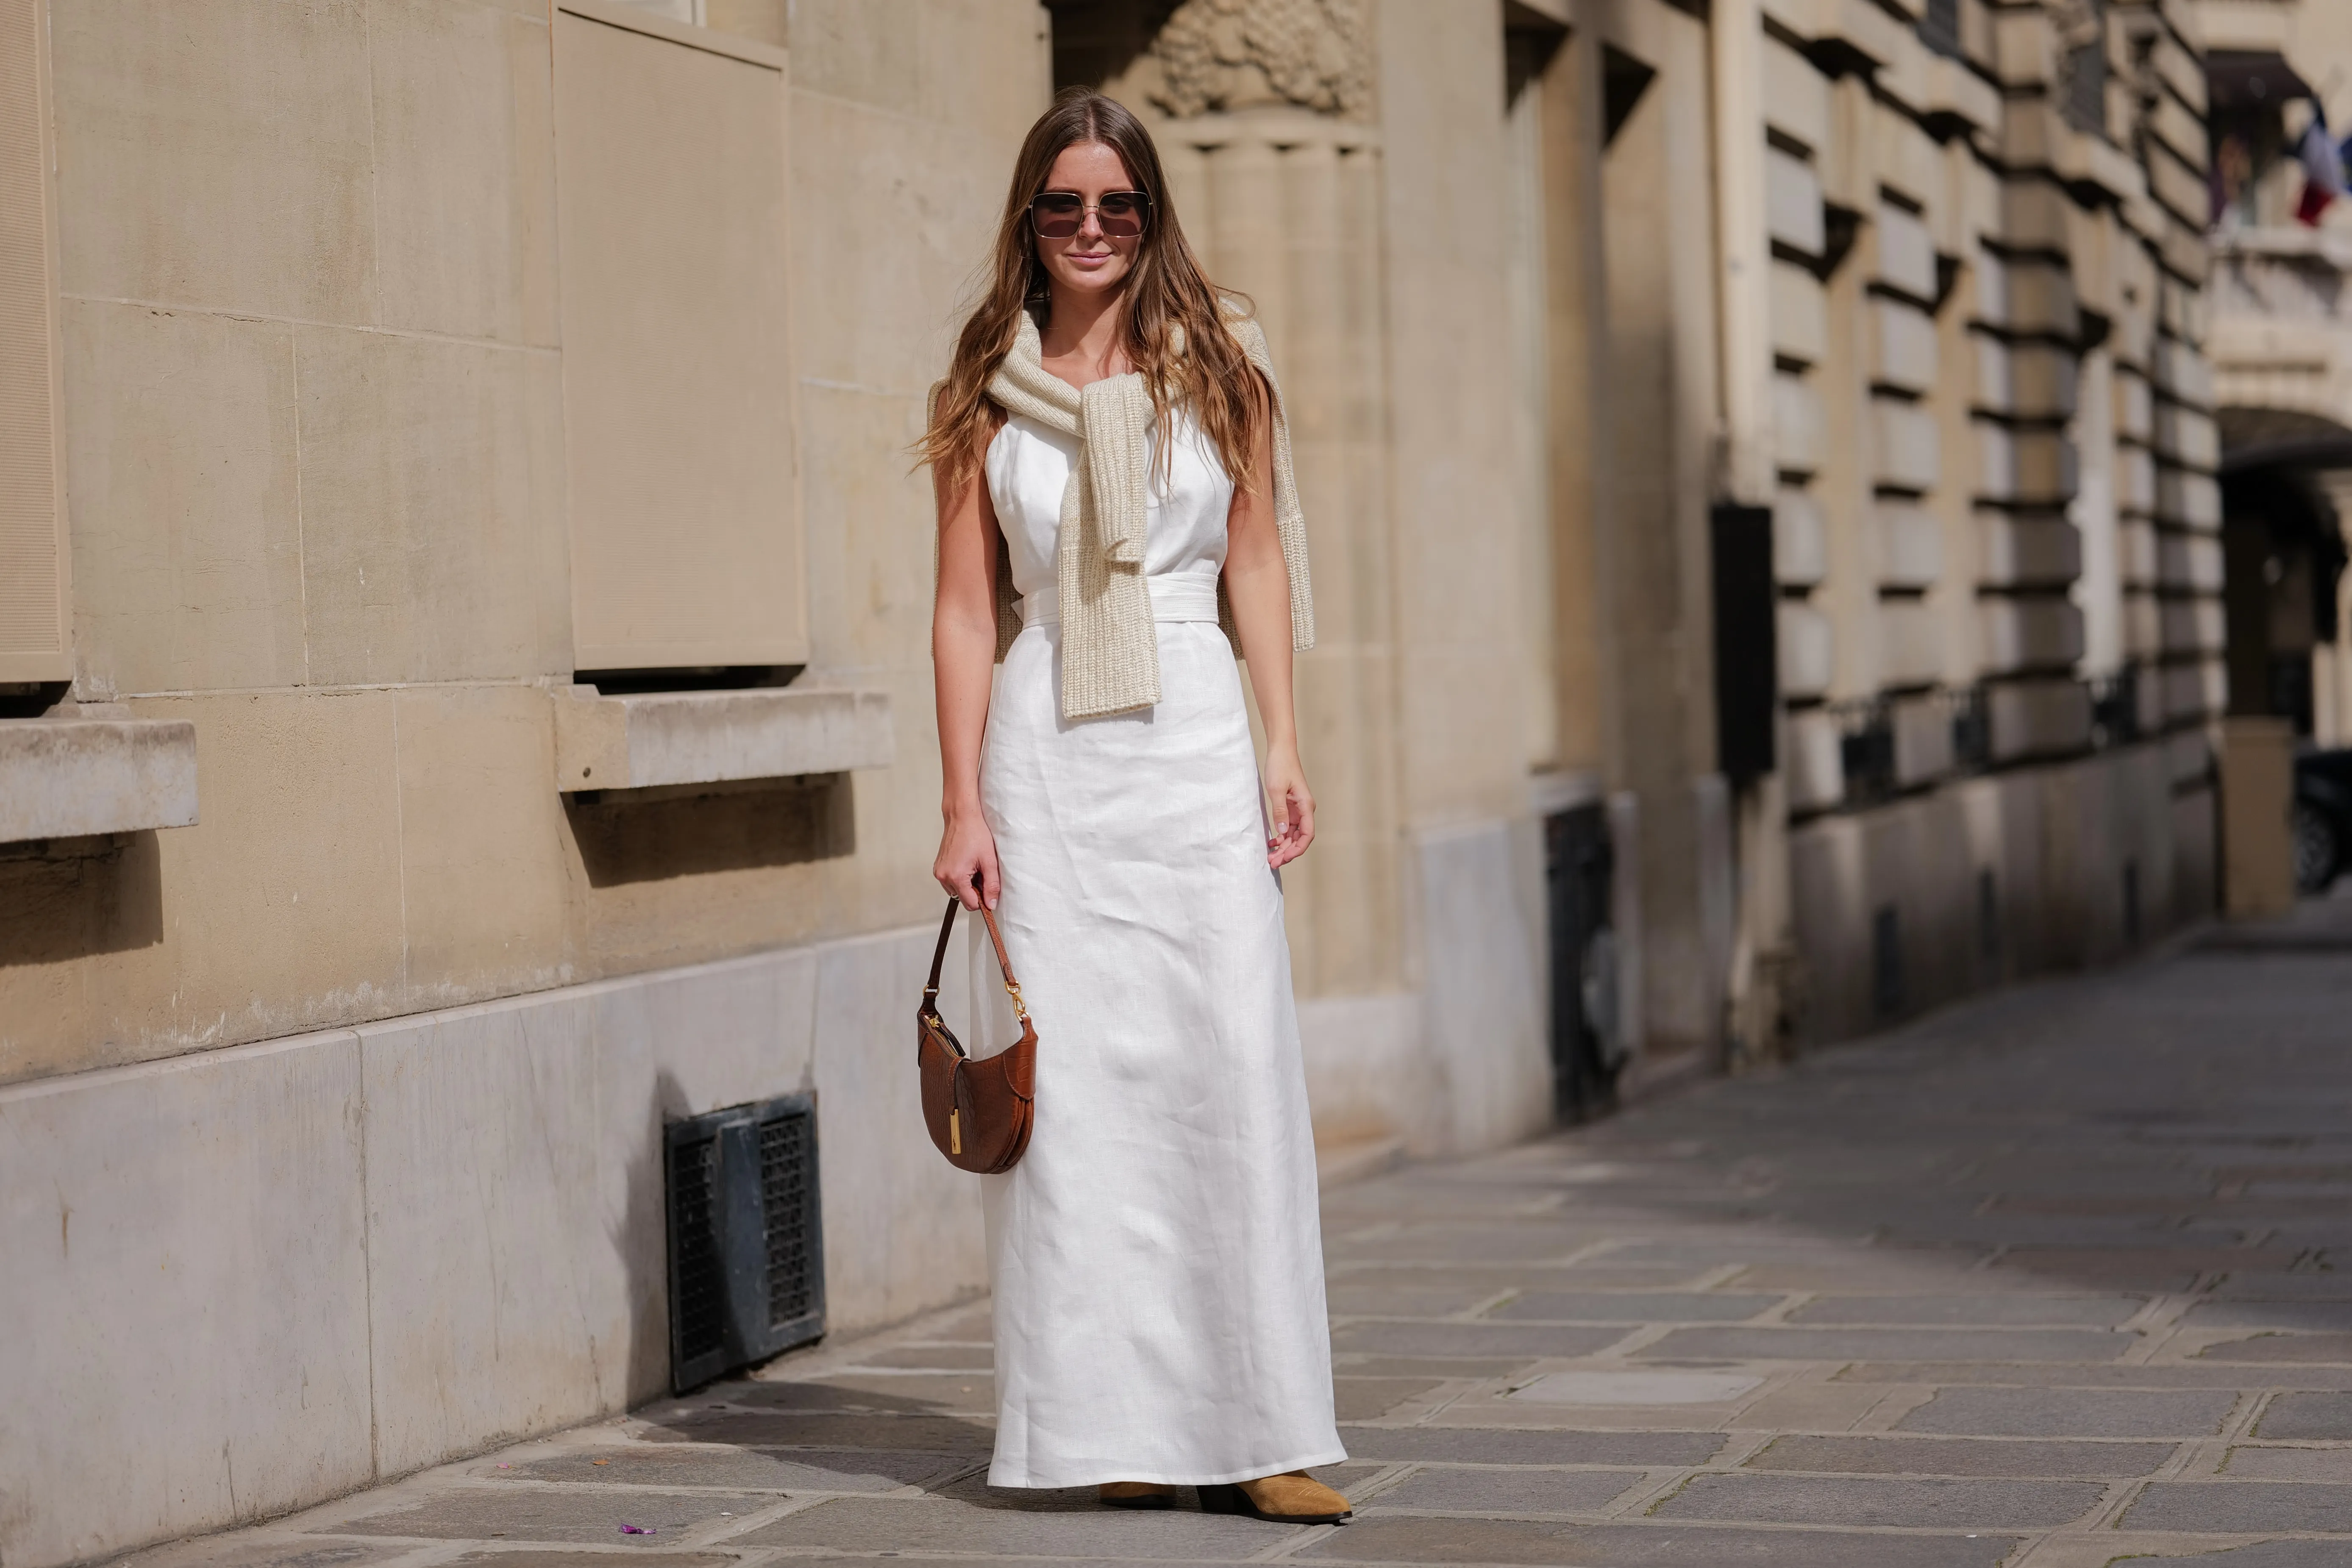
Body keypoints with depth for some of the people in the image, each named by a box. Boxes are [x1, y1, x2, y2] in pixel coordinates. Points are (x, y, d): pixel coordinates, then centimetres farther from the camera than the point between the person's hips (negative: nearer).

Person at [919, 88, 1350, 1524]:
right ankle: (1122, 1425, 6)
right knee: (1074, 1075, -1)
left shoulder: (1217, 358, 7)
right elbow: (967, 607, 5)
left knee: (1231, 1067, -4)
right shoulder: (990, 390, 7)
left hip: (1192, 739, 0)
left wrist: (1283, 745, -1)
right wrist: (964, 804, 0)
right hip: (1045, 754, 0)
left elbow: (1257, 560, 8)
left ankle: (1252, 1430, 1)